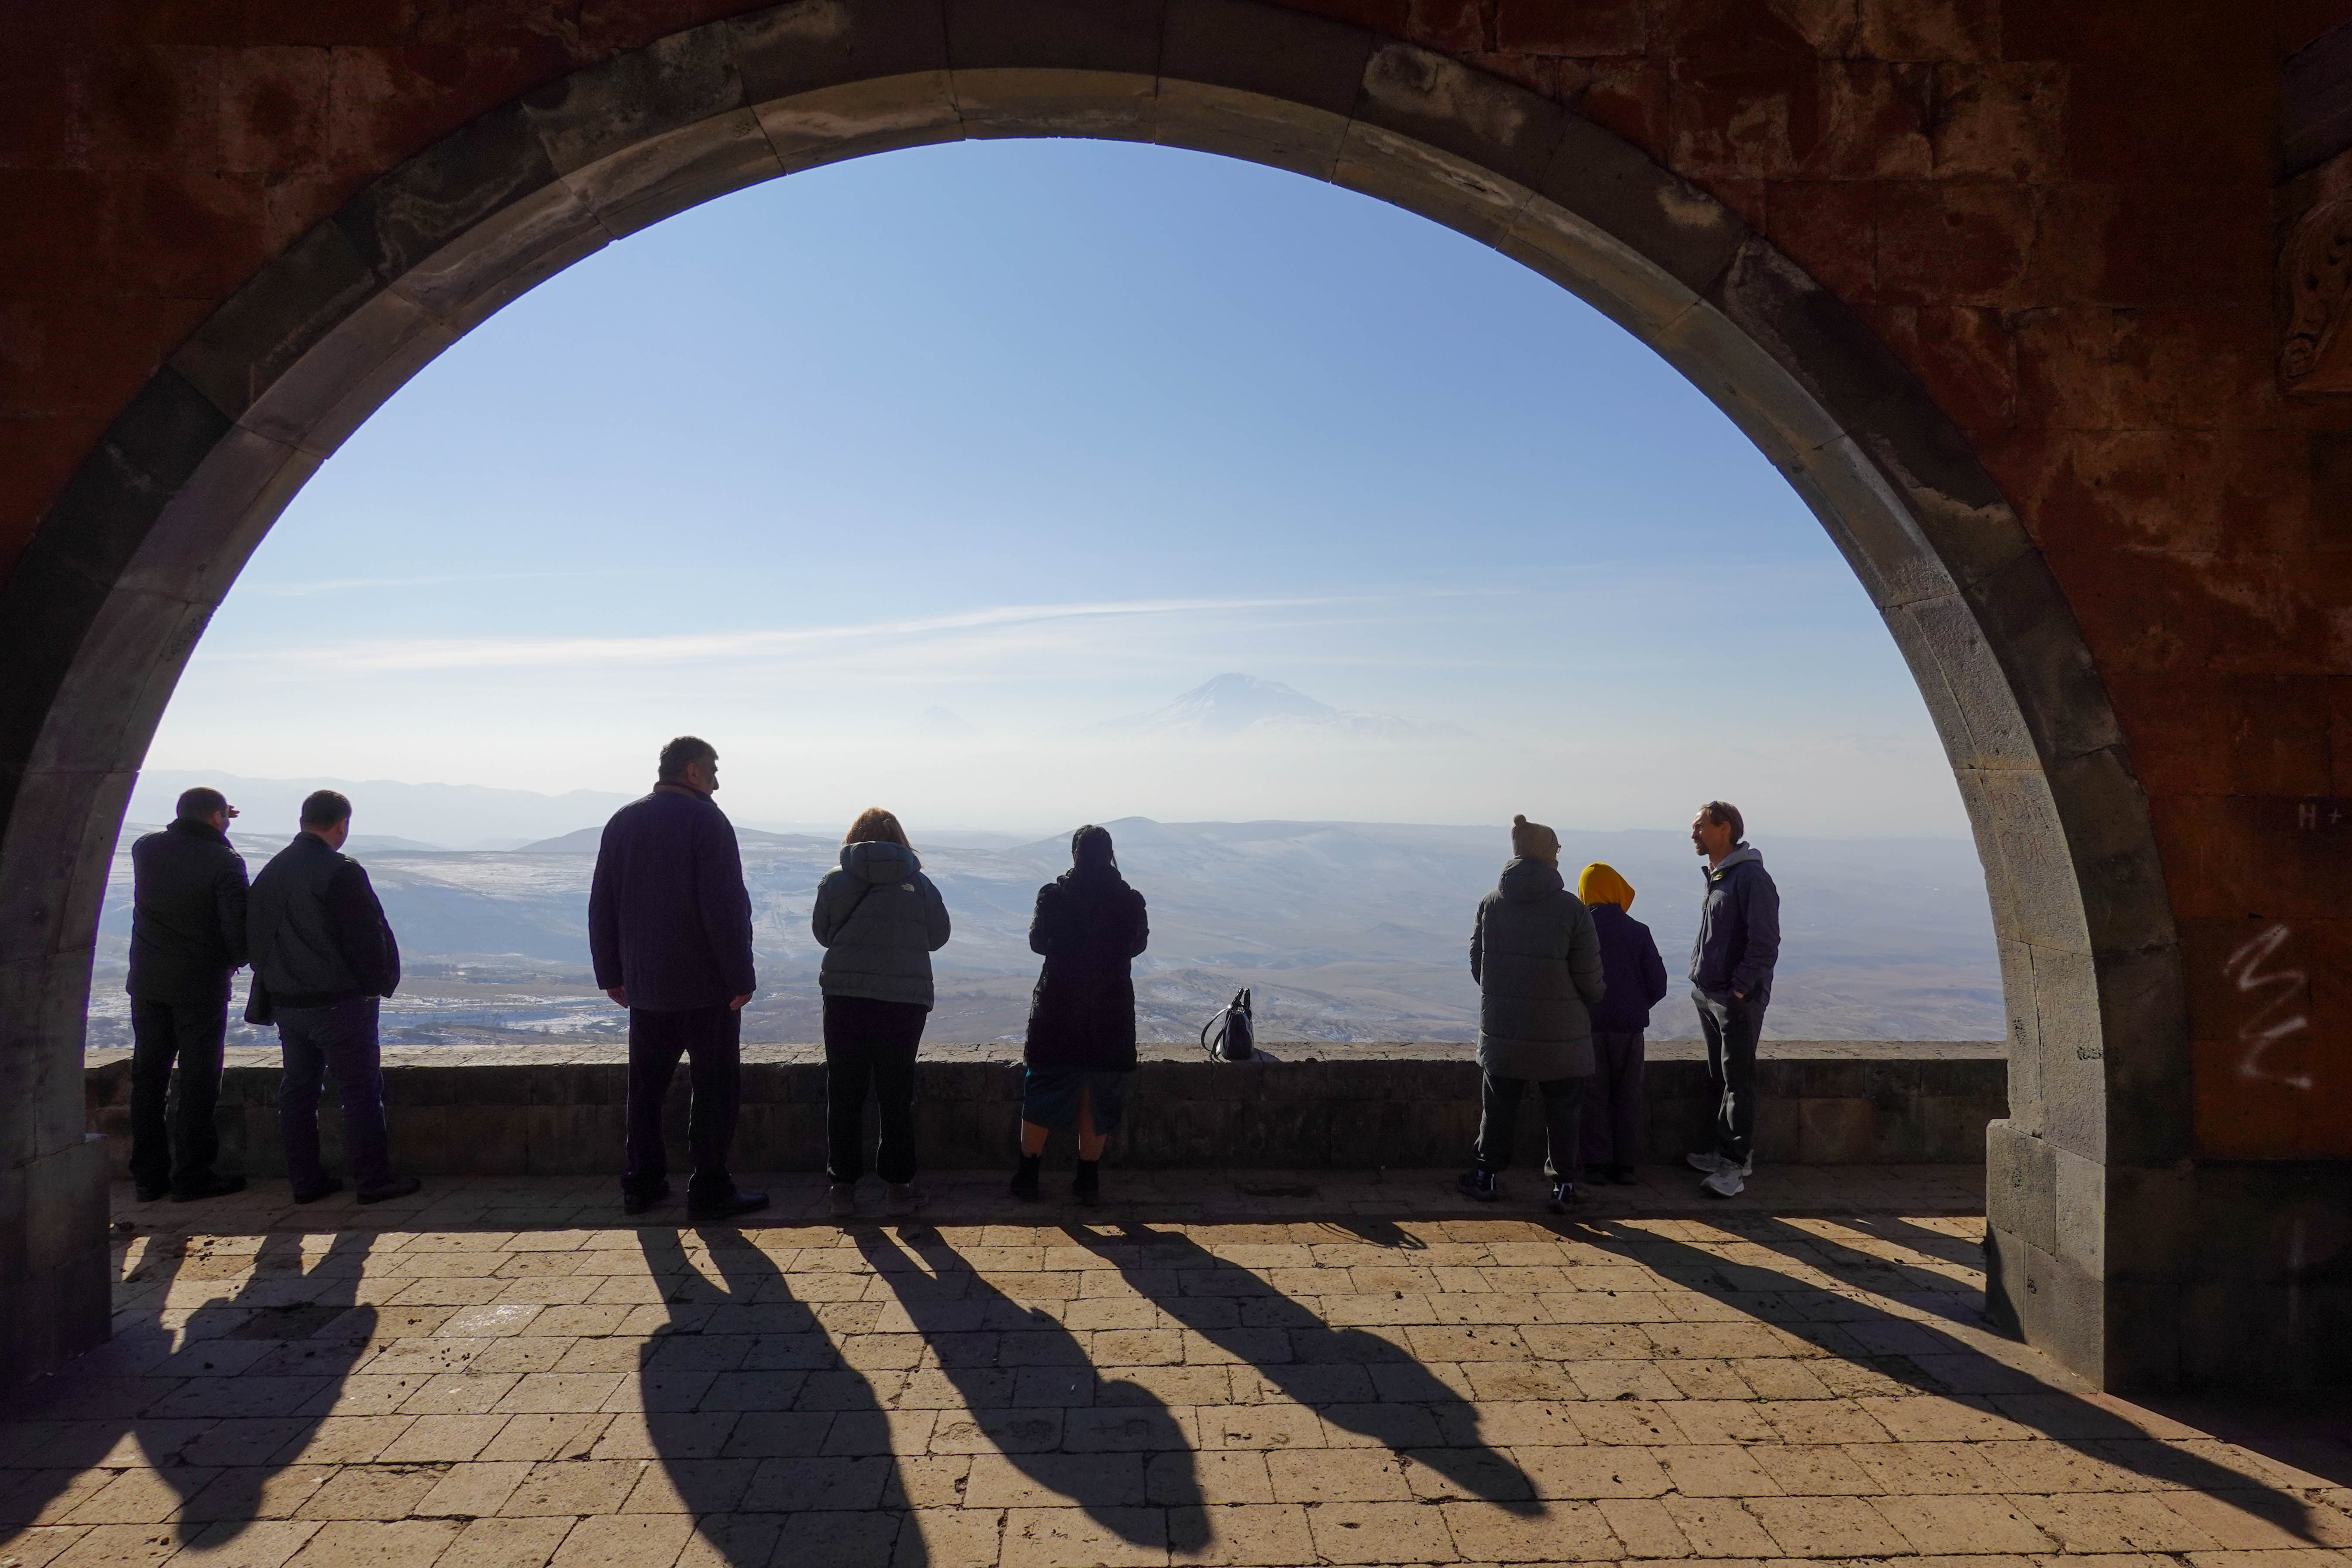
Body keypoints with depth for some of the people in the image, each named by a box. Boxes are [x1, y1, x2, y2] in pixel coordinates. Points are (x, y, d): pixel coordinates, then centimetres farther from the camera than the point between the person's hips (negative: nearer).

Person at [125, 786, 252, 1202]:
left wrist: (200, 824, 22)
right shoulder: (224, 862, -15)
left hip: (146, 984, 6)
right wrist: (235, 960, 2)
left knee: (148, 1079, 13)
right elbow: (238, 931, -17)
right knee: (198, 1083, 3)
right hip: (201, 986, -6)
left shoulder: (145, 848, 1)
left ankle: (148, 1176, 20)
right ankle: (191, 1176, 8)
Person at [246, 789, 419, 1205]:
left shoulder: (270, 872, 8)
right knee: (361, 1092, 0)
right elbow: (371, 935, -17)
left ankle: (305, 1181, 19)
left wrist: (274, 990, 20)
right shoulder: (341, 872, -17)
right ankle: (373, 1180, 3)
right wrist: (380, 984, -4)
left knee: (298, 1091, 14)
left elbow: (254, 937, 14)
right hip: (340, 1001, -8)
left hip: (286, 1002, 8)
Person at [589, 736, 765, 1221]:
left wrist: (611, 975, 18)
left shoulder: (622, 822, 10)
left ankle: (640, 1184, 20)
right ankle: (710, 1190, 4)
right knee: (715, 1089, 2)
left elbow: (601, 906, 12)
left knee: (646, 1087, 15)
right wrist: (741, 978, -14)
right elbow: (725, 908, -18)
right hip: (706, 985, -6)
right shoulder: (706, 820, -12)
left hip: (644, 985, 6)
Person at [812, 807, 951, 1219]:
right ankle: (899, 1187, 14)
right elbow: (938, 936, 6)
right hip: (906, 1000, 0)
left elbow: (822, 932, 7)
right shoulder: (918, 883, 0)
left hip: (846, 998, 0)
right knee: (897, 1097, 10)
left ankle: (843, 1186, 14)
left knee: (844, 1095, 11)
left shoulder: (837, 880, -2)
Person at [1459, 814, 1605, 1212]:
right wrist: (1592, 1000, 13)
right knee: (1562, 1110, 11)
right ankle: (1563, 1186, 16)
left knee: (1499, 1106, 15)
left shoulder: (1491, 903, -4)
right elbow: (1589, 975, -9)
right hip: (1561, 1033, -2)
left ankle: (1488, 1176, 24)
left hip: (1503, 1029, 3)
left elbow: (1477, 962, 3)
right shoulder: (1571, 908, -13)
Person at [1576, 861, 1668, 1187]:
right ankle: (1625, 1165, 11)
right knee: (1628, 1096, 10)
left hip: (1589, 1026, -1)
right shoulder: (1638, 932, -2)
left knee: (1594, 1096, 6)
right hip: (1630, 1027, 1)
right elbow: (1658, 985, 1)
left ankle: (1596, 1163, 5)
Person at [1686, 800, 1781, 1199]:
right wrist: (1700, 978, 13)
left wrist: (1739, 988, -20)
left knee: (1737, 1082, -5)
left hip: (1739, 1000, -9)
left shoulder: (1751, 877, -16)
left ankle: (1735, 1165, -1)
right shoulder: (1716, 877, 13)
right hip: (1709, 997, 9)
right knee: (1720, 1079, 15)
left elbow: (1765, 943, -20)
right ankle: (1726, 1151, 25)